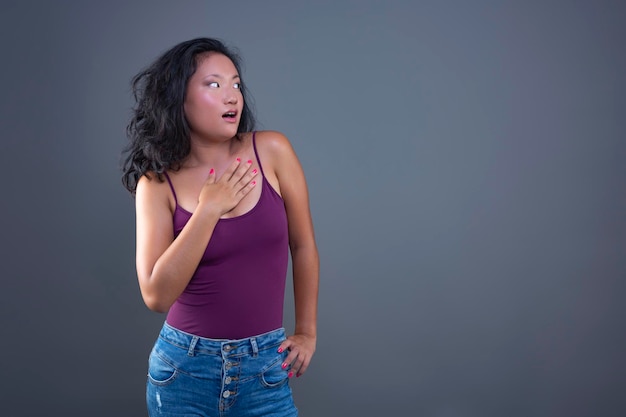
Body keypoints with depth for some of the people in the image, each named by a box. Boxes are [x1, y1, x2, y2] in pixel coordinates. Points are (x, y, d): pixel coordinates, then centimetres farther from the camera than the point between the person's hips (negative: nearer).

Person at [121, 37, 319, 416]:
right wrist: (208, 210, -18)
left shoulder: (271, 151, -7)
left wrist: (308, 332, 7)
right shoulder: (157, 182, -8)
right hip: (184, 367, 0)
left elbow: (303, 245, 2)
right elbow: (157, 296, -14)